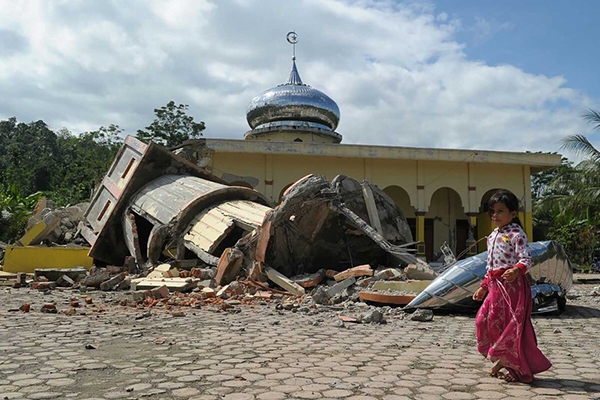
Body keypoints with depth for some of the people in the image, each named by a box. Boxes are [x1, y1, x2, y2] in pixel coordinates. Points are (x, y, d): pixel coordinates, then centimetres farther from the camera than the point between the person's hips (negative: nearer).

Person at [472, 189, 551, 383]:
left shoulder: (516, 234, -8)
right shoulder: (493, 236, 17)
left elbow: (527, 259, -17)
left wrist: (516, 270, -38)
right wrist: (483, 287, 20)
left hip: (513, 284, -8)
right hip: (496, 285, 8)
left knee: (514, 326, -3)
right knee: (484, 320, 3)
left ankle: (522, 370, 14)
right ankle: (503, 361, 19)